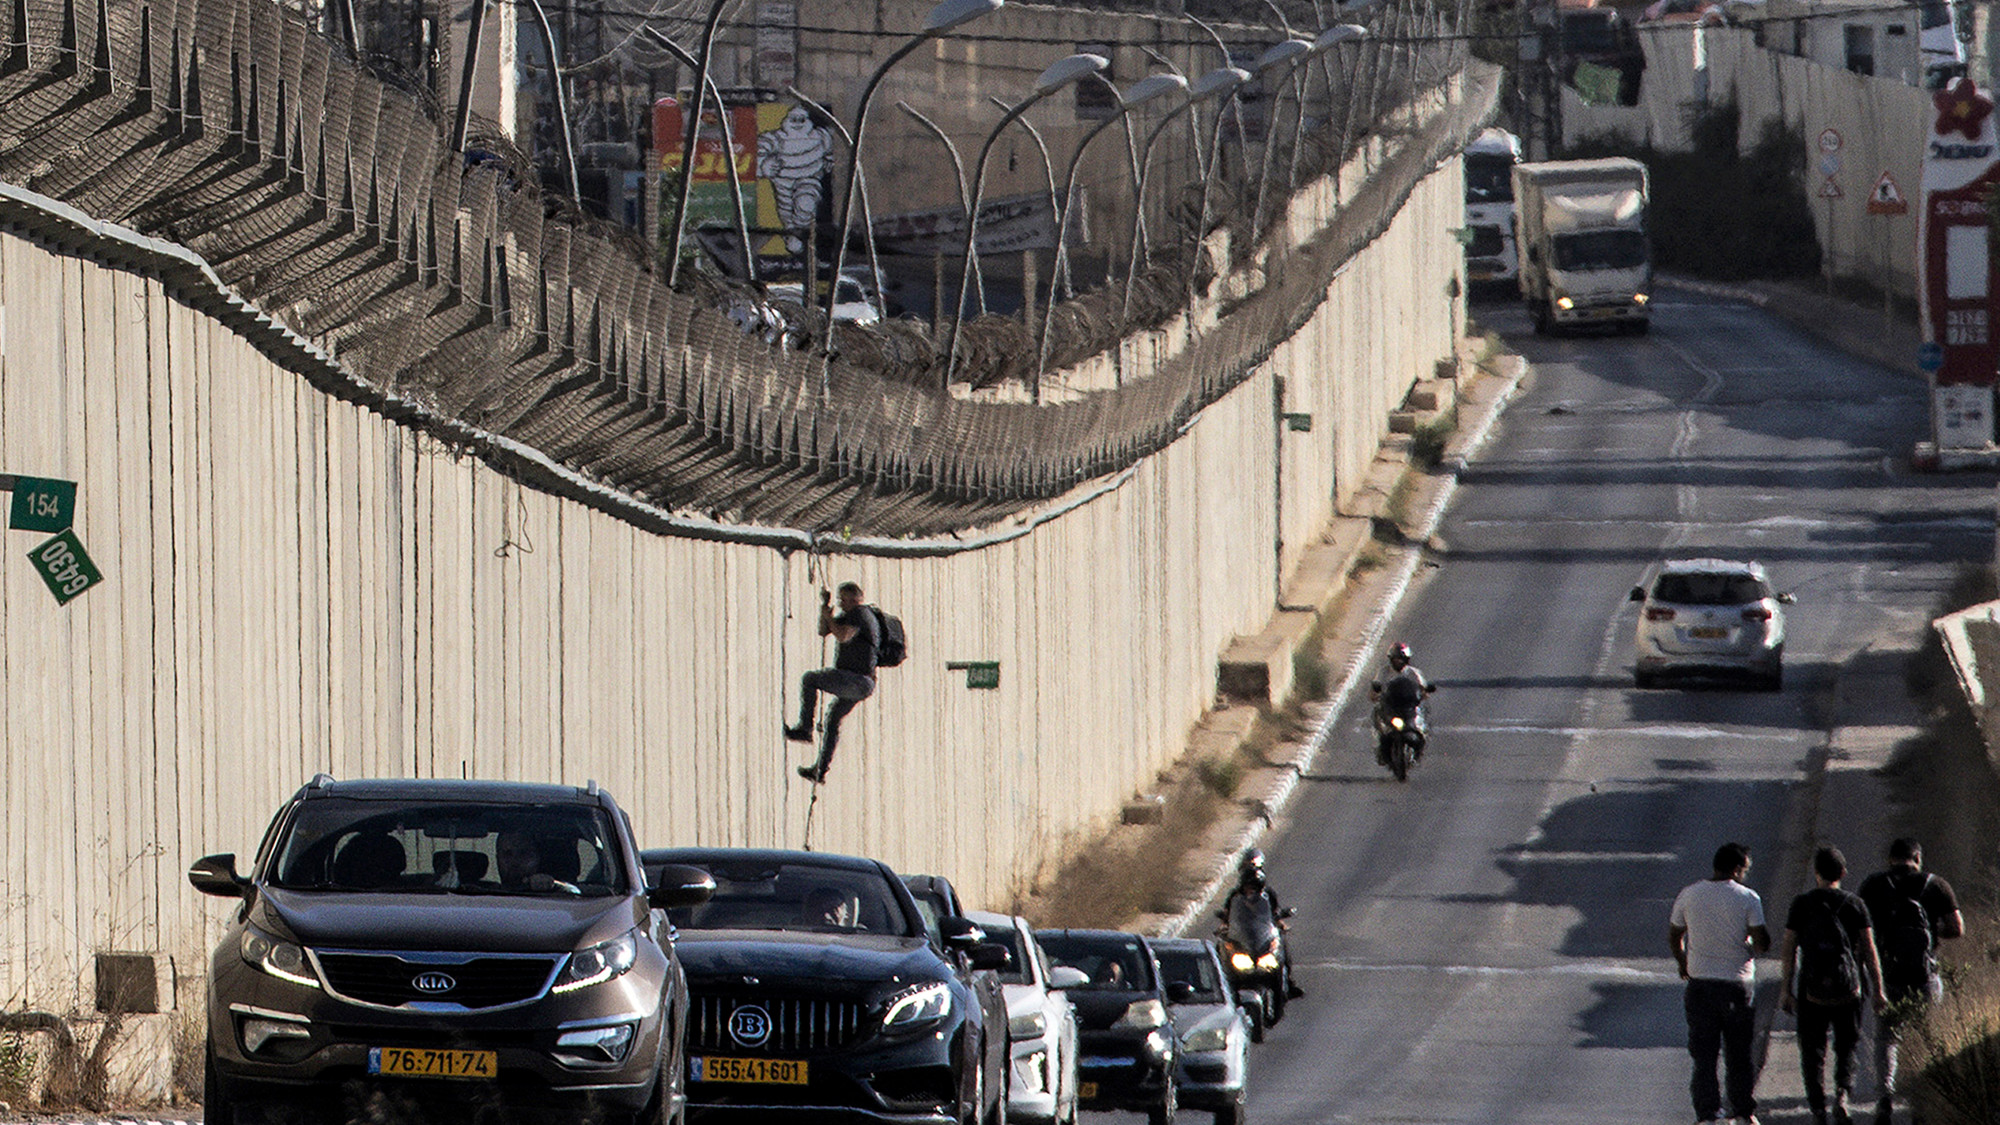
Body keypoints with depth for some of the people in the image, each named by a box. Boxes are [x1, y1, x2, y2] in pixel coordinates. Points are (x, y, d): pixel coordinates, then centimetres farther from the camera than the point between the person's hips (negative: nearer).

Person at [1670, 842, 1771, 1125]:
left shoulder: (1689, 895, 1)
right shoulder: (1747, 898, -9)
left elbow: (1674, 937, 10)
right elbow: (1762, 941, -12)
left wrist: (1683, 963, 27)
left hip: (1700, 983, 2)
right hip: (1737, 984, -2)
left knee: (1703, 1053, 6)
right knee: (1739, 1054, 11)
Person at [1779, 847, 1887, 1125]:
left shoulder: (1801, 905, 0)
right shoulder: (1854, 904, 1)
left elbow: (1788, 950, -1)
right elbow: (1869, 950, 0)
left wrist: (1786, 989, 6)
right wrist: (1877, 991, 4)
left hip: (1811, 990, -1)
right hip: (1847, 988, 1)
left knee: (1813, 1052, 8)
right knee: (1847, 1048, 13)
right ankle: (1842, 1094, -11)